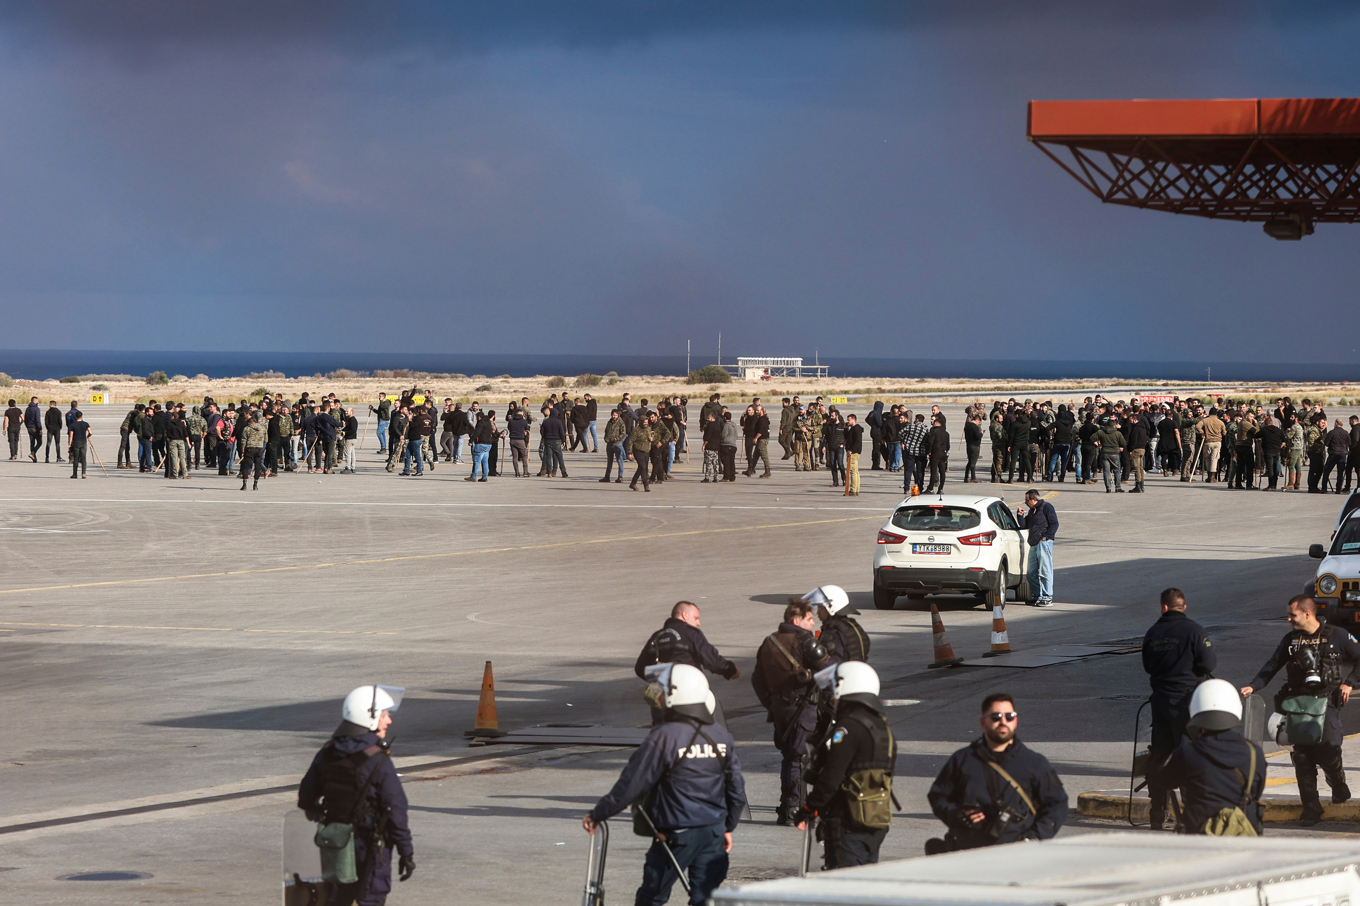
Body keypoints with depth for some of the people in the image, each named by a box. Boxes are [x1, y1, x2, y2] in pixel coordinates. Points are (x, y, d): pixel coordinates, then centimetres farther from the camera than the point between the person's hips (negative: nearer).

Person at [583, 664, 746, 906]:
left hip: (676, 835, -5)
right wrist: (728, 826, 24)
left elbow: (630, 784, -14)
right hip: (714, 833, 5)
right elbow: (737, 789, 11)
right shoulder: (721, 735, 5)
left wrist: (597, 815, -4)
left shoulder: (664, 737, -16)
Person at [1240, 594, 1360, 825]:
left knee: (1327, 752, -16)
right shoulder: (1290, 640, 11)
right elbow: (1272, 666, 10)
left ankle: (1338, 782, 18)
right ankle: (1311, 808, 5)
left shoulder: (1336, 636, 1)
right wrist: (1253, 686, -3)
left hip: (1326, 701, -3)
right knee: (1302, 756, -3)